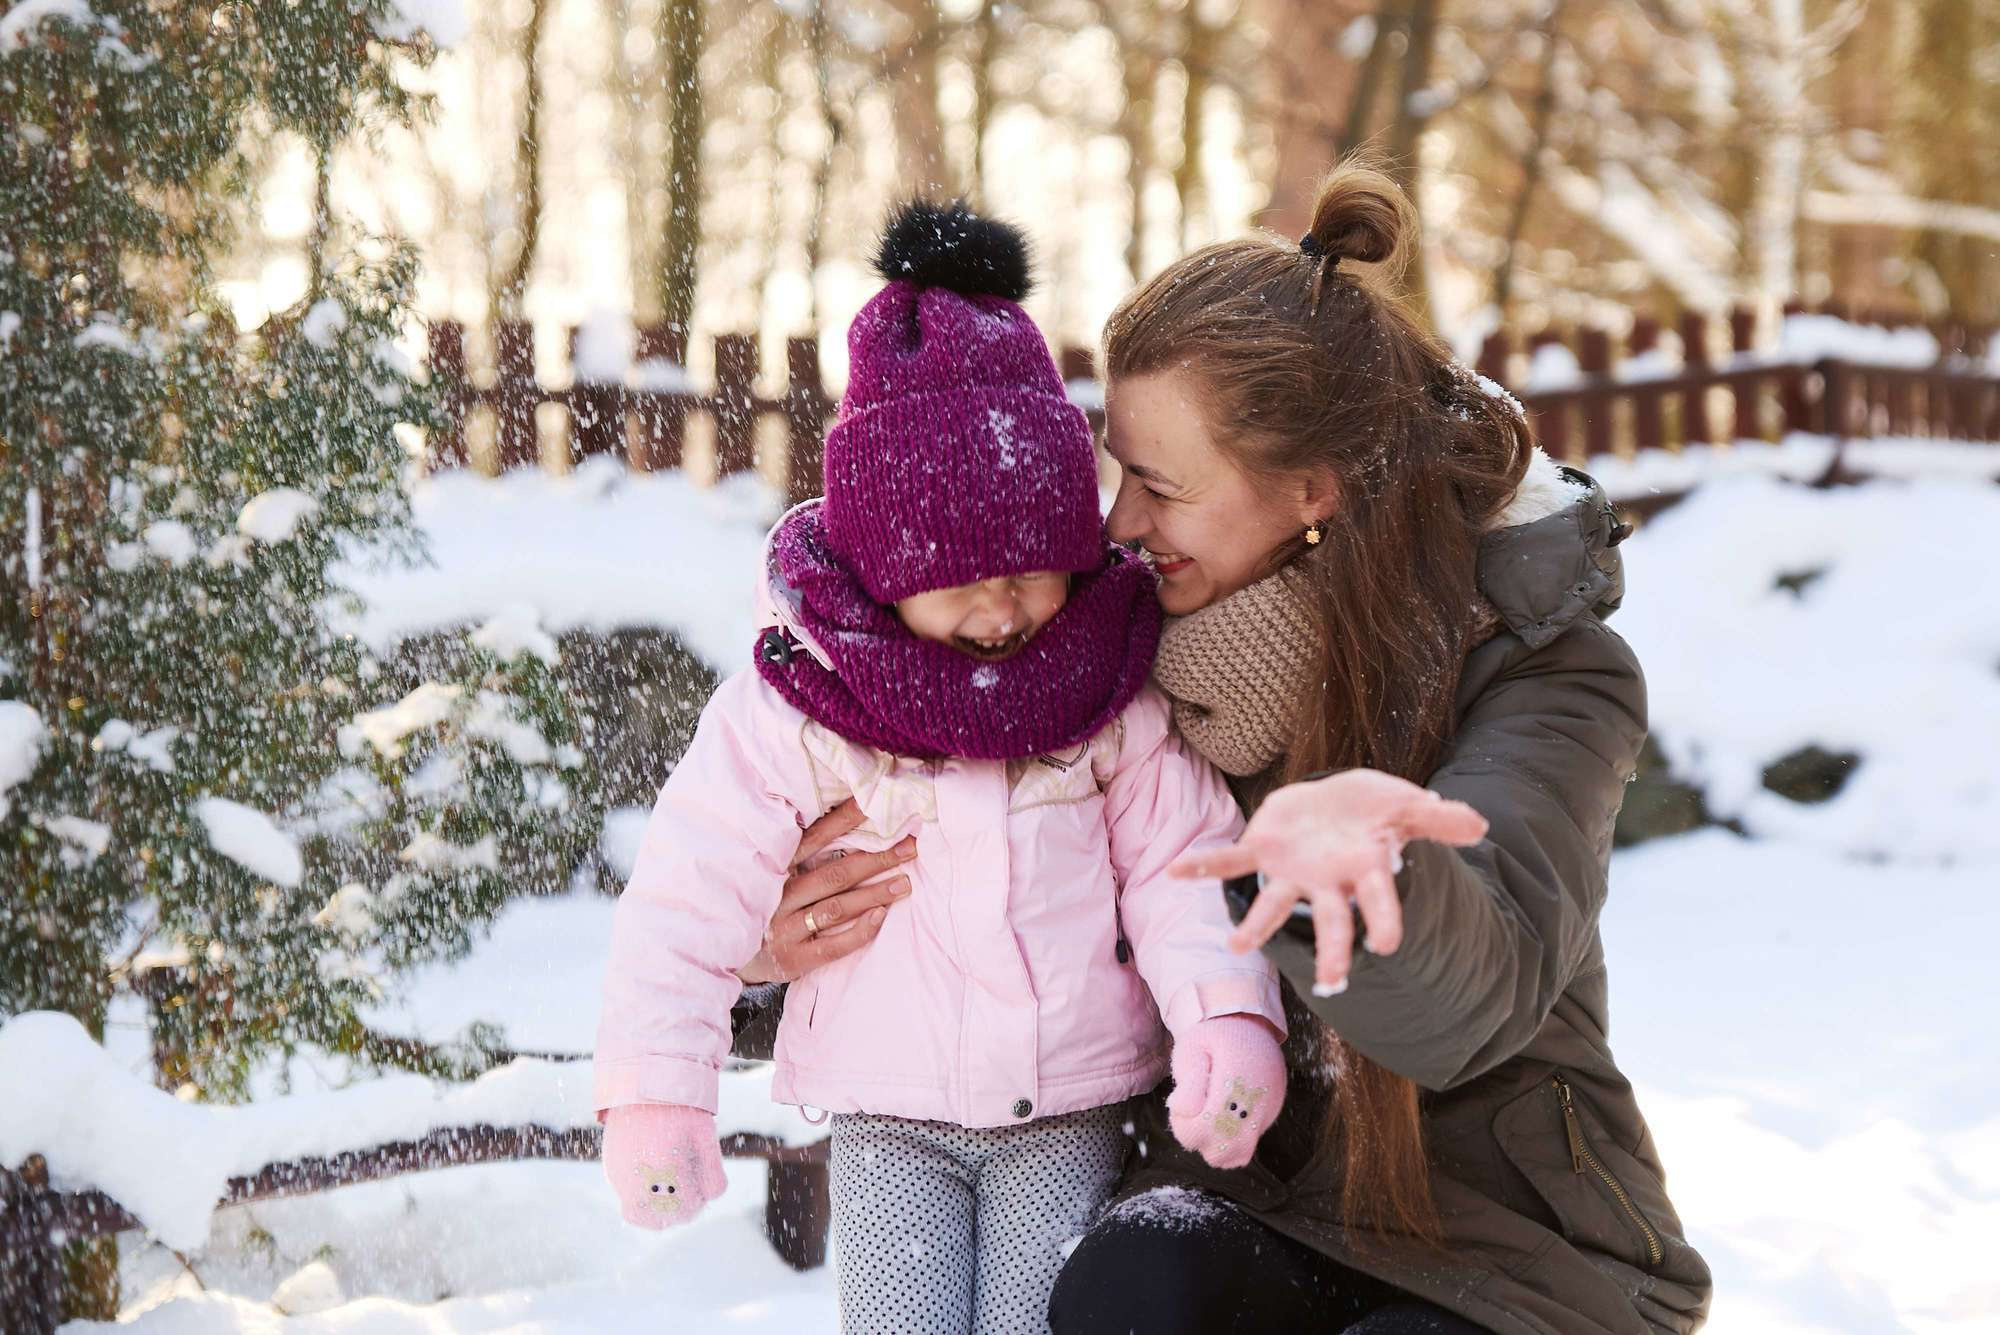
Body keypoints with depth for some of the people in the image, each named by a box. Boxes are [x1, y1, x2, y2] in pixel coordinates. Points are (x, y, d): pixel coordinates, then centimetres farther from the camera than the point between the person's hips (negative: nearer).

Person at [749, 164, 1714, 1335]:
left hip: (1506, 1232, -3)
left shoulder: (1541, 664, -15)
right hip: (1254, 1182, 4)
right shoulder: (1143, 635, -1)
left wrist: (1350, 863, -58)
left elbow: (1465, 998, -33)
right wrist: (793, 932, -11)